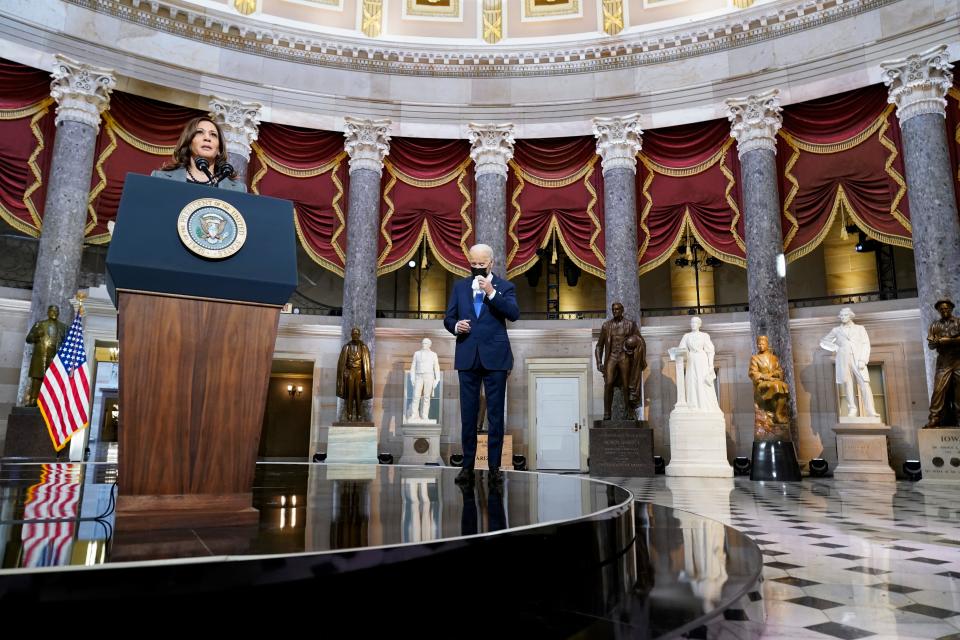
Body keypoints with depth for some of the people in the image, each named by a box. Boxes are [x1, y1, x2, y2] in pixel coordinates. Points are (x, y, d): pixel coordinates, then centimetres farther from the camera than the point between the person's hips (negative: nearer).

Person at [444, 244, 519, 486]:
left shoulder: (504, 287, 4)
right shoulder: (460, 286, 12)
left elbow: (514, 314, -12)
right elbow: (448, 318, 13)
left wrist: (491, 292, -18)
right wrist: (456, 326, -9)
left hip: (495, 357, -2)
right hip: (467, 357, 2)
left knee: (495, 414, 2)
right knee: (468, 413, 6)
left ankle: (495, 466, 10)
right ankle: (468, 465, 14)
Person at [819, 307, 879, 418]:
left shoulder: (860, 329, 15)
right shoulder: (836, 330, 17)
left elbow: (866, 345, 6)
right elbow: (823, 342, 24)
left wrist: (862, 360, -7)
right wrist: (835, 348, 8)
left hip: (858, 360, -1)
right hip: (843, 360, 1)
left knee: (865, 385, -13)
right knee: (847, 385, -5)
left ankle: (871, 412, -17)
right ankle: (852, 410, -4)